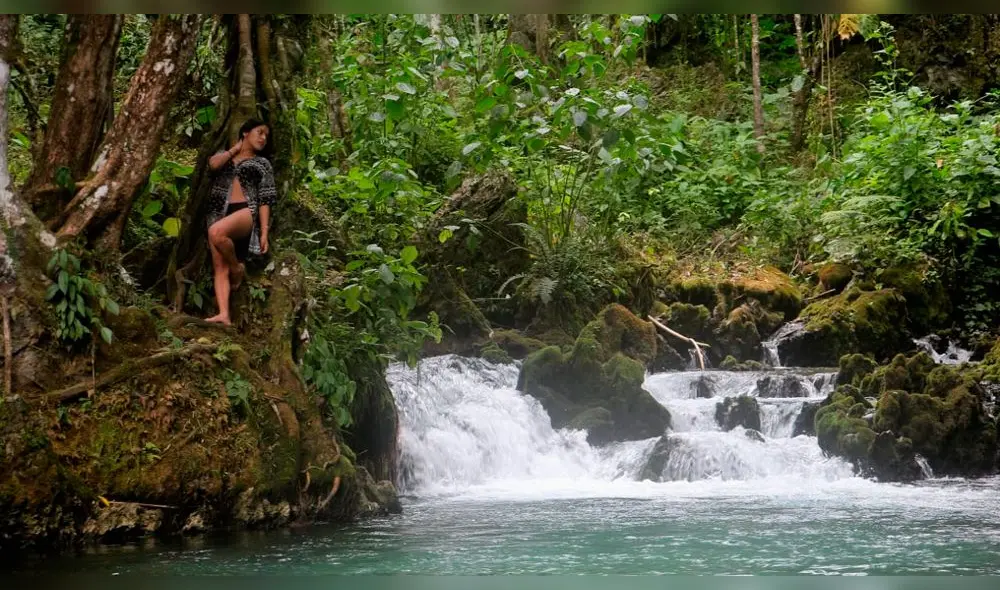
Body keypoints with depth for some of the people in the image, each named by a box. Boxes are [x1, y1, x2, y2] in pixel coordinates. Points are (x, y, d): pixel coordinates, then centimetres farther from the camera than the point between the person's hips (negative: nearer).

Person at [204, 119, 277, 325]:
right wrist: (236, 148, 9)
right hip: (219, 214, 4)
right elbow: (213, 164, -4)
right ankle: (223, 315, -18)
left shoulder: (262, 164, 15)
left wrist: (265, 232, -3)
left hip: (246, 212, -4)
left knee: (217, 232, -36)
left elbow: (265, 200, 7)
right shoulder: (225, 155, 21)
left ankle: (238, 268, -11)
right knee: (219, 267, -10)